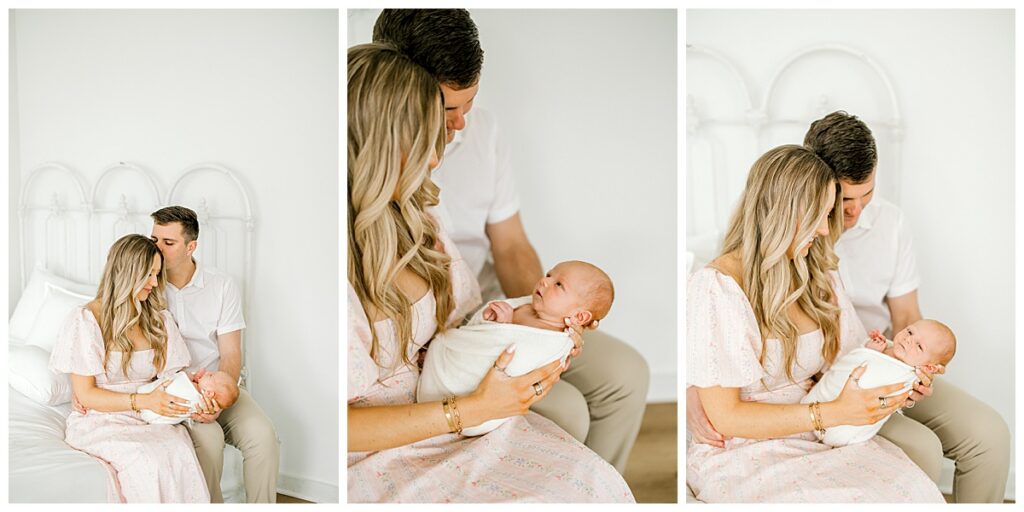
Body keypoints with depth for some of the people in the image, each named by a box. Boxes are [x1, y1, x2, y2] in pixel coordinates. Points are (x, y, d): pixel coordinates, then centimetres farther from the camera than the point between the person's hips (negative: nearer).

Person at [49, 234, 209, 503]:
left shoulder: (160, 319, 11)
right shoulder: (85, 320, -5)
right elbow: (85, 394, -7)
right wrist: (143, 401, -20)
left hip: (150, 419, 4)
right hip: (100, 420, -3)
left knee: (181, 453, -32)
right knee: (148, 460, -35)